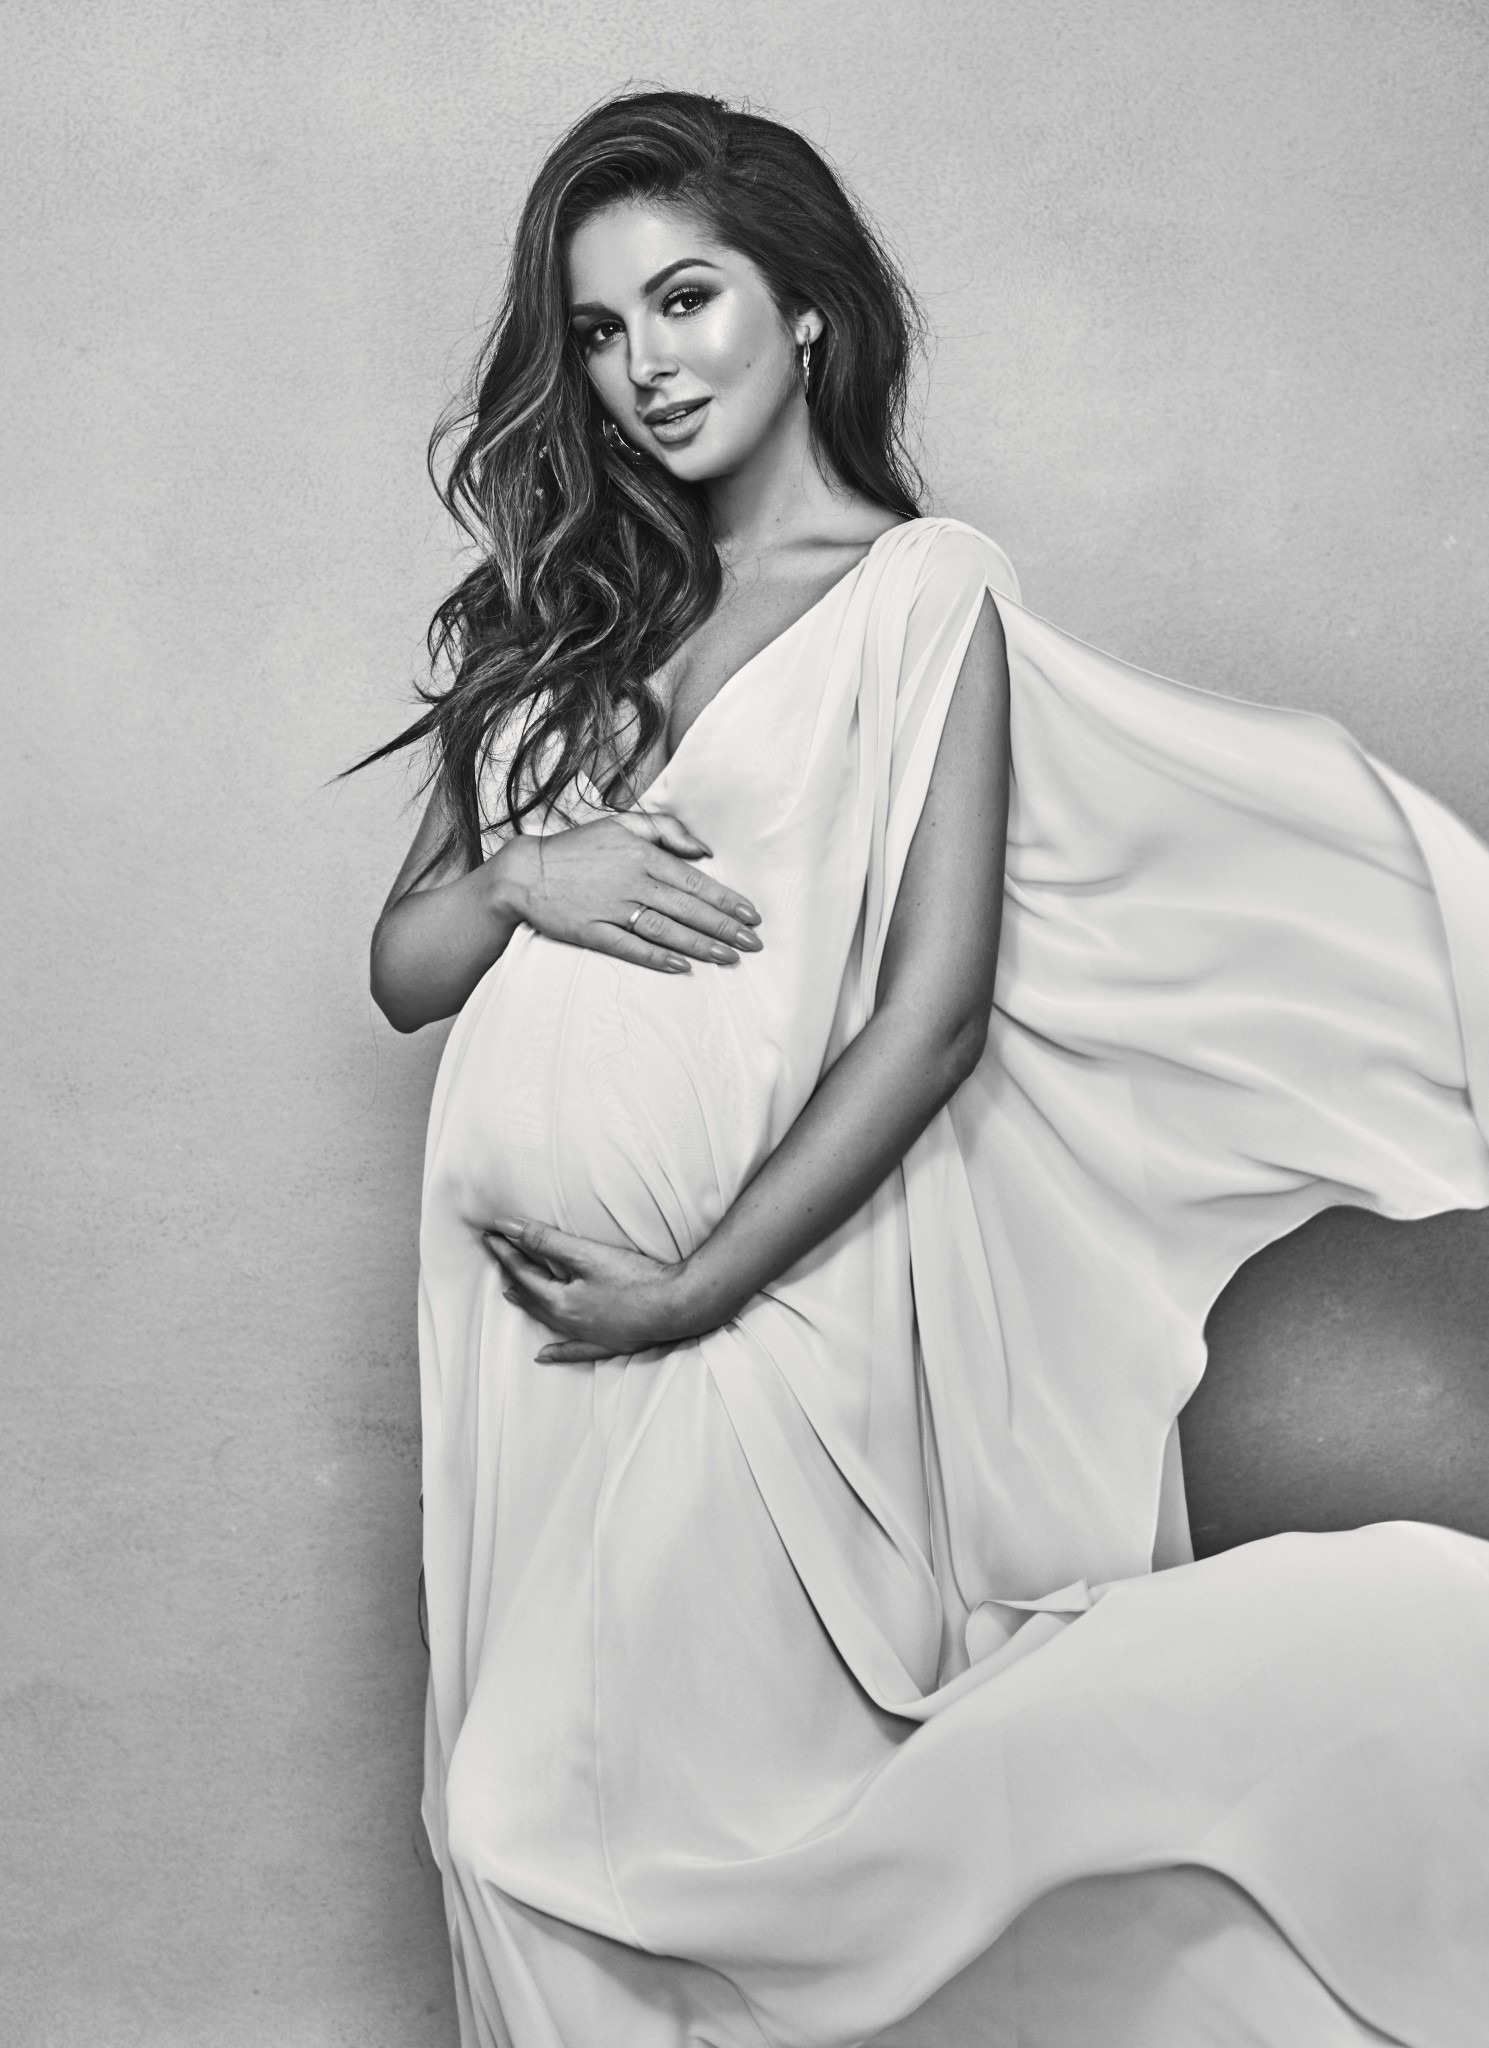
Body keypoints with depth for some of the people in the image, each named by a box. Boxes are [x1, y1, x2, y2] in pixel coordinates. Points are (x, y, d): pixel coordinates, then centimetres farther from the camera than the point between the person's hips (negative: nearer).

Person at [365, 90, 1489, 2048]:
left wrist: (700, 1284, -13)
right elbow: (402, 967, 13)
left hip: (759, 1287, -5)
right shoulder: (567, 618, 13)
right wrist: (517, 876, -8)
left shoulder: (922, 589, -1)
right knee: (523, 1819, 12)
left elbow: (939, 1006, -10)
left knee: (711, 1795, 3)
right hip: (523, 1305, 5)